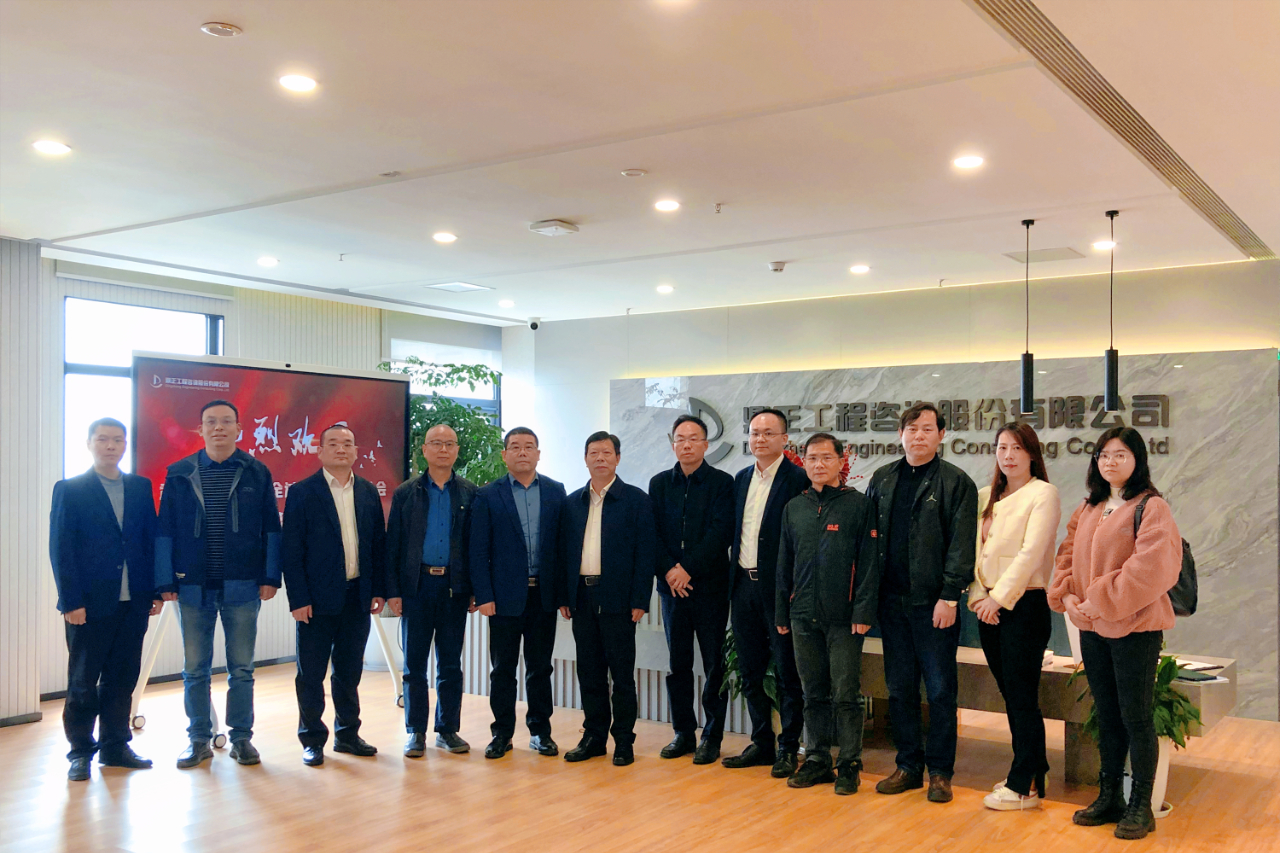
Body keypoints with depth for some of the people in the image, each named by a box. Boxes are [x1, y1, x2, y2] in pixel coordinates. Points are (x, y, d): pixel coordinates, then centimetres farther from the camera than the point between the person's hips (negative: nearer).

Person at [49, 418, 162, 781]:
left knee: (122, 679, 10)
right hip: (90, 603, -3)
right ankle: (80, 752, 17)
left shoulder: (141, 488, 10)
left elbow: (151, 540, 10)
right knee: (83, 682, 6)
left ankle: (116, 745, 21)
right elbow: (60, 549, -5)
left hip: (133, 602, 4)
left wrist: (155, 590, 3)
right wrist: (71, 601, -12)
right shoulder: (69, 490, -1)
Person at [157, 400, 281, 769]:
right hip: (193, 586, 1)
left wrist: (270, 577, -3)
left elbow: (271, 529, 3)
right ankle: (199, 739, 21)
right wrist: (166, 581, -3)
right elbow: (165, 531, 3)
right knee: (195, 670, 9)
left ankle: (241, 737, 19)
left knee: (241, 669, 7)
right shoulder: (179, 474, 3)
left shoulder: (257, 474, 3)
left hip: (242, 587, -1)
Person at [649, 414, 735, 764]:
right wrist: (669, 569, -10)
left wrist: (689, 570, -16)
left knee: (714, 664, 2)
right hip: (672, 587, 3)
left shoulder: (722, 483, -1)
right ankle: (683, 732, 20)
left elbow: (721, 533, -10)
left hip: (710, 587, -3)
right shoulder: (659, 483, 11)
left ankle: (712, 736, 12)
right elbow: (653, 532, 5)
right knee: (678, 663, 9)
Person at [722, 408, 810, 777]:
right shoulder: (742, 478, 13)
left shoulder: (798, 479, -9)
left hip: (778, 587, -7)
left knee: (788, 674, 4)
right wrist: (733, 577, 9)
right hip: (744, 585, 7)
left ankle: (788, 748, 15)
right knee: (750, 672, 14)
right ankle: (761, 743, 26)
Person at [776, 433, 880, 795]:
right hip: (803, 616, 4)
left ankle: (849, 764, 11)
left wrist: (863, 612, -11)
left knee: (846, 695, 1)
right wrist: (782, 614, 12)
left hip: (843, 618, -4)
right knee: (814, 693, 11)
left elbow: (870, 562, -5)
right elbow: (784, 564, 15)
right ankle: (816, 759, 21)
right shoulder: (794, 508, 11)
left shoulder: (859, 505, -2)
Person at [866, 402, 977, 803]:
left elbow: (961, 545, -8)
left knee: (940, 690, 4)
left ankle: (940, 771, 15)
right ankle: (908, 766, 22)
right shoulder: (882, 479, 11)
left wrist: (949, 597, -14)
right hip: (892, 600, 4)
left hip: (934, 602, -4)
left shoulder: (957, 483, -3)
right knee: (900, 688, 11)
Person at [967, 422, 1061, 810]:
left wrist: (999, 597, -15)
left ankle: (1025, 786, 8)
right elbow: (978, 548, 11)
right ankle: (1031, 769, 27)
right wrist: (979, 595, -3)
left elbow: (1031, 552, -14)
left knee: (1022, 697, -2)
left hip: (1024, 605, -6)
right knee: (1010, 695, 13)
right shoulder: (987, 496, 14)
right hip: (989, 607, 6)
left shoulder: (1043, 494, -7)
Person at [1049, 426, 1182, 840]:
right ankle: (1109, 798, 27)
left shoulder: (1150, 507, -11)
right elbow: (1068, 556, 13)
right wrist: (1068, 596, -4)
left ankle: (1141, 807, 14)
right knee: (1106, 715, 15)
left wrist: (1101, 600, -19)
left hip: (1134, 627, -7)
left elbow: (1149, 568, -20)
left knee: (1136, 716, 1)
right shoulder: (1088, 509, 12)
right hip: (1091, 625, 7)